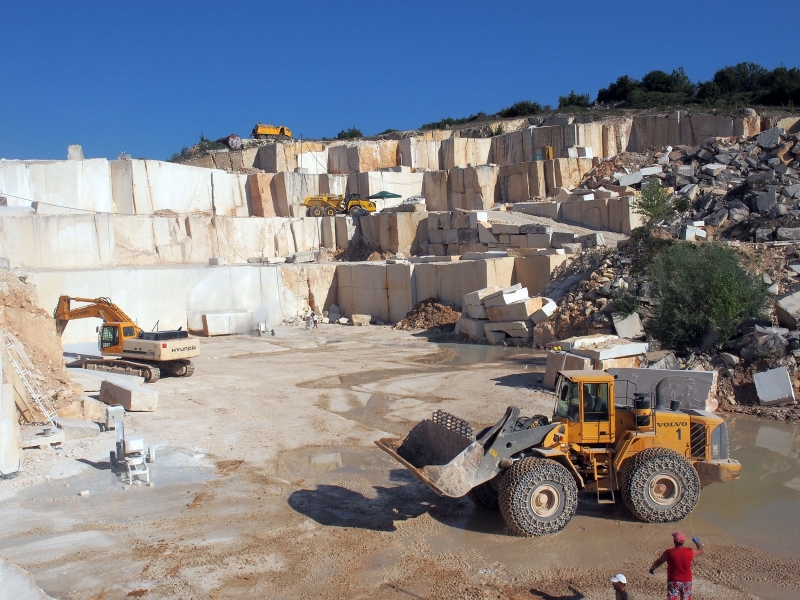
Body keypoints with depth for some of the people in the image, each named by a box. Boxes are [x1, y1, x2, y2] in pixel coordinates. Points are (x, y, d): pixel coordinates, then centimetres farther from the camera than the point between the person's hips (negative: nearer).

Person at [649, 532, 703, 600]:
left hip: (673, 582, -3)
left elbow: (659, 561, 0)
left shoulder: (669, 552, -14)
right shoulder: (690, 552, -8)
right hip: (687, 582, 3)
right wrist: (697, 542, 34)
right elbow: (700, 550, 14)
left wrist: (652, 568, 19)